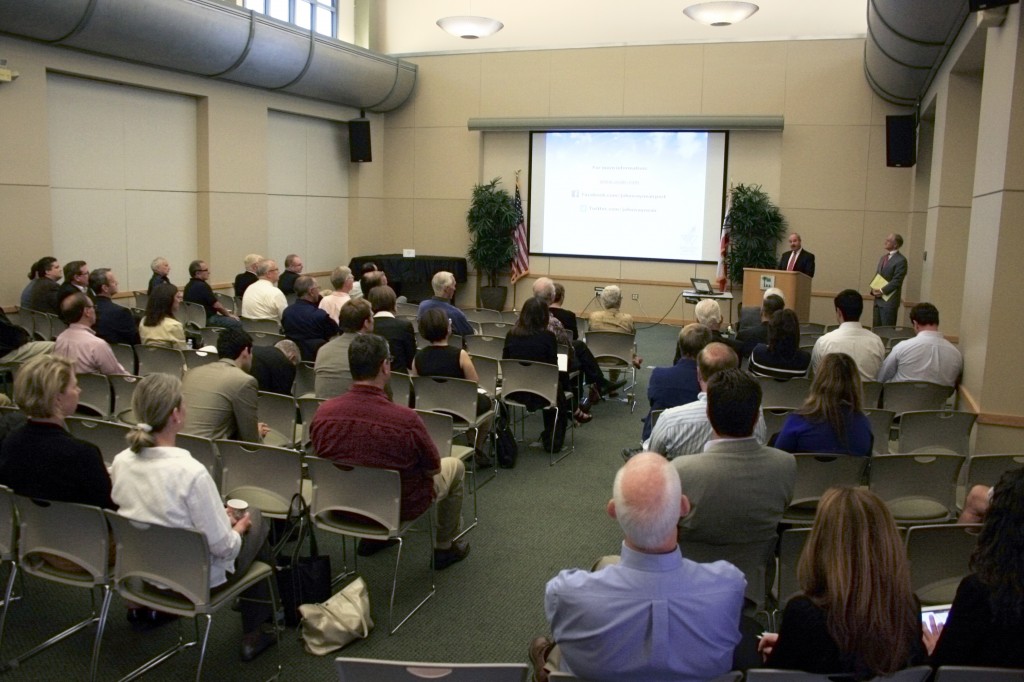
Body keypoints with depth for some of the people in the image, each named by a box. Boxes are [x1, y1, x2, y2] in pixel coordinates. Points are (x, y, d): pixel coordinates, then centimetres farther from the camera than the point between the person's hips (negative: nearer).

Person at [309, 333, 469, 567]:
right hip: (401, 506, -4)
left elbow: (325, 460, 0)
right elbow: (433, 469, -14)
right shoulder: (406, 419, -32)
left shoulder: (323, 413, -20)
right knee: (455, 466, 22)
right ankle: (444, 547, 32)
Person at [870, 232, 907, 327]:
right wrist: (874, 289, 1)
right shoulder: (883, 258, 18)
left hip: (889, 300, -8)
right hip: (878, 299, 8)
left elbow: (897, 281, -15)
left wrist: (882, 291, -15)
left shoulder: (901, 260, -9)